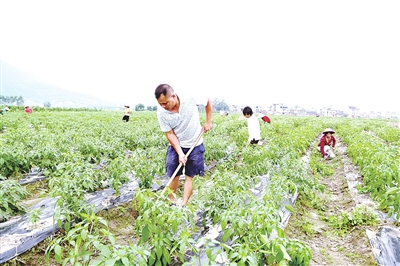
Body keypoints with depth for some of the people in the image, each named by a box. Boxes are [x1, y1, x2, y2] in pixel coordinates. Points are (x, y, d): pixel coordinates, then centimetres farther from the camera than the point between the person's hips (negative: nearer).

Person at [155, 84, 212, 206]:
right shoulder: (161, 113, -20)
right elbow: (169, 133, -12)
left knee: (189, 176, 2)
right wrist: (180, 153, -20)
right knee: (173, 175, 3)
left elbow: (208, 101, -4)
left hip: (195, 145, 0)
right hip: (176, 146, 1)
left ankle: (183, 205, 9)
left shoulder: (191, 98, -24)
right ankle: (171, 202, 22)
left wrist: (208, 122, -4)